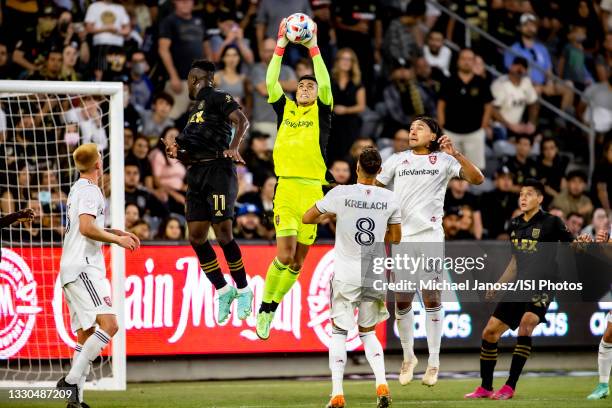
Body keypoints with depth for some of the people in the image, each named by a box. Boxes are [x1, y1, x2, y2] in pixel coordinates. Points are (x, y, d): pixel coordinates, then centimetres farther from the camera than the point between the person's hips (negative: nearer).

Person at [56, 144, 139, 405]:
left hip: (72, 270, 11)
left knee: (86, 335, 8)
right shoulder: (90, 190, -7)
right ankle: (72, 379, -29)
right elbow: (87, 228, -21)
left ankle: (75, 397, 2)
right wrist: (118, 240, -10)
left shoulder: (77, 189, 23)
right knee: (109, 324, -22)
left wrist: (117, 232, 26)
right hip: (83, 268, -11)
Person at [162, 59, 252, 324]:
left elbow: (242, 121, -17)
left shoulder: (218, 98, 1)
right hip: (196, 174, 9)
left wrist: (233, 147, -30)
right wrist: (176, 150, 9)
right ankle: (223, 292, 11)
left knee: (223, 234, -10)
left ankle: (243, 291, 2)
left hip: (218, 170, -9)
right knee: (196, 237, 2)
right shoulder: (196, 109, 26)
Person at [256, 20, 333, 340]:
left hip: (312, 189, 1)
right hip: (285, 187, -1)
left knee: (298, 261, 4)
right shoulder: (285, 109, 12)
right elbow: (271, 82, 1)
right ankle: (265, 308, 0)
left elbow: (325, 84, -5)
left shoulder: (321, 112, 10)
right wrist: (281, 45, -3)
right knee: (285, 254, -15)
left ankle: (271, 308, 18)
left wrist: (313, 47, -7)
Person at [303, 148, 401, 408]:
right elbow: (395, 237, 10)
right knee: (368, 332, 18)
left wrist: (329, 217, 19)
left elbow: (307, 218, 0)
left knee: (338, 332, 7)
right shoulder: (389, 199, -3)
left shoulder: (340, 194, -11)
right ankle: (382, 384, -1)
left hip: (345, 276, -2)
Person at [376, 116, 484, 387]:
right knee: (401, 301, 1)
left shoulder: (444, 160, 5)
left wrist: (455, 154, -17)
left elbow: (477, 179, -5)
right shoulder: (397, 160, 12)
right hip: (401, 239, 2)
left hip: (430, 237, -2)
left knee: (431, 298, -5)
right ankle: (408, 357, 19)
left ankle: (433, 362, 0)